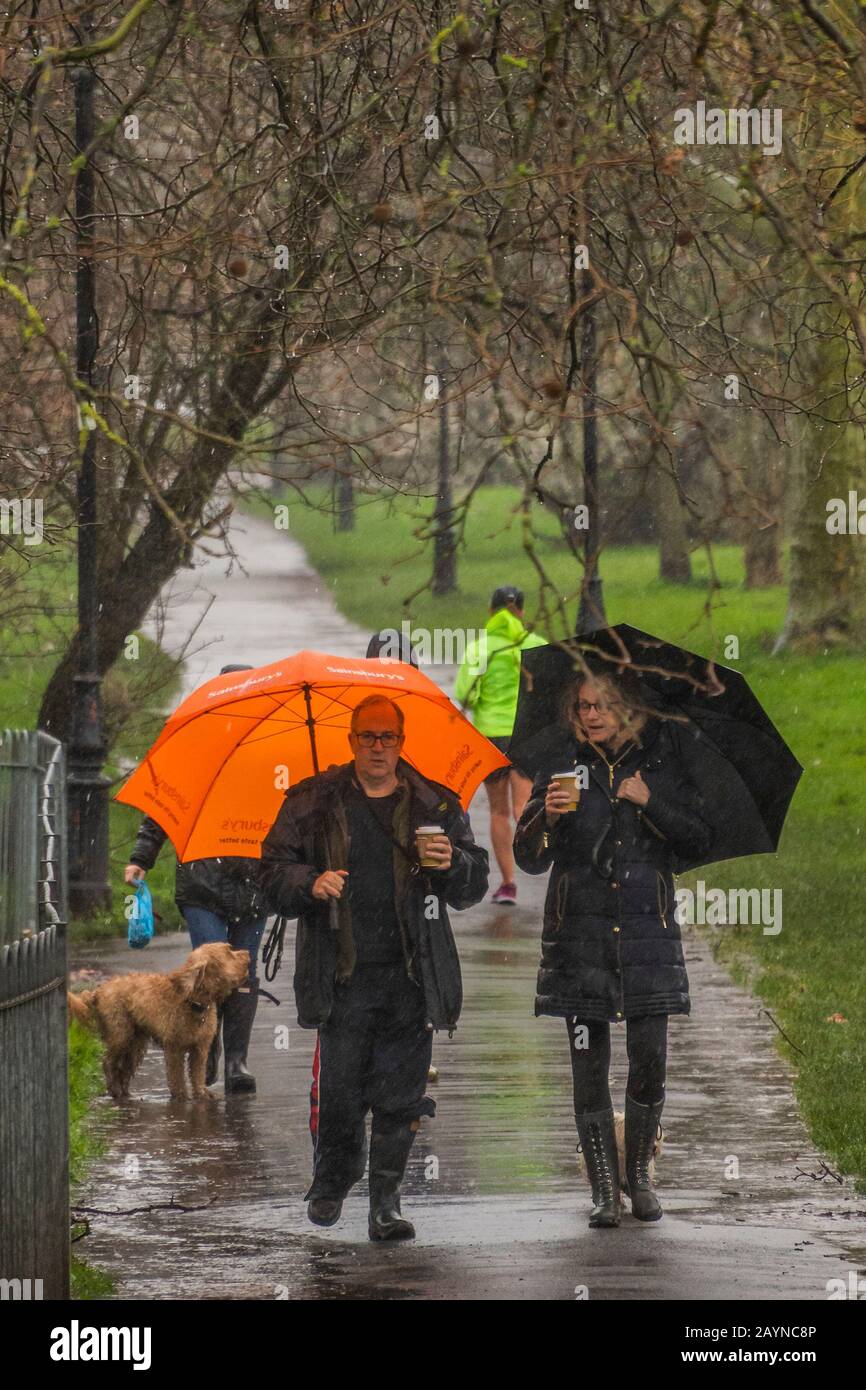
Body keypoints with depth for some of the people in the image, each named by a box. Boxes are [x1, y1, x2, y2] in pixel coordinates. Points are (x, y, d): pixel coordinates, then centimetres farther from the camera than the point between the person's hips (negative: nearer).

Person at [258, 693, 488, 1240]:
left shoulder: (436, 805, 11)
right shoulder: (314, 802, 8)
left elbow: (475, 886, 12)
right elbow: (274, 875, 6)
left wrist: (453, 863, -10)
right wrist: (311, 883, -15)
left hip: (411, 974, 1)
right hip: (343, 974, -1)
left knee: (400, 1093, -2)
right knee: (341, 1090, -2)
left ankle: (387, 1201, 4)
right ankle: (332, 1182, 22)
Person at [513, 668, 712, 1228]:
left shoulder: (660, 766, 7)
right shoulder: (563, 770, 6)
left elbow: (700, 841, 5)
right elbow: (530, 859, 1)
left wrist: (650, 803, -8)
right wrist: (548, 814, -19)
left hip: (647, 931, 0)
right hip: (580, 935, 0)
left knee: (650, 1060, -5)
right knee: (590, 1065, -2)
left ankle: (640, 1174, 14)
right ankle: (605, 1188, 6)